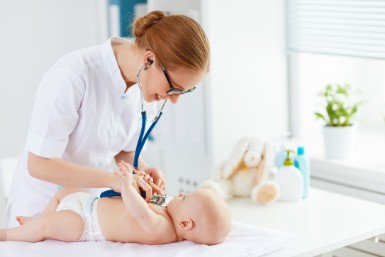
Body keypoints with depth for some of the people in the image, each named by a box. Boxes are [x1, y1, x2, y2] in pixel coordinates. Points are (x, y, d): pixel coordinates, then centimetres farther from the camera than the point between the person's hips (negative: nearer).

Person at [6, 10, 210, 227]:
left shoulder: (149, 82, -6)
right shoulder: (71, 76, -26)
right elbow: (39, 164, -23)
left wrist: (142, 170, -14)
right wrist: (112, 179, -29)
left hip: (95, 202, 4)